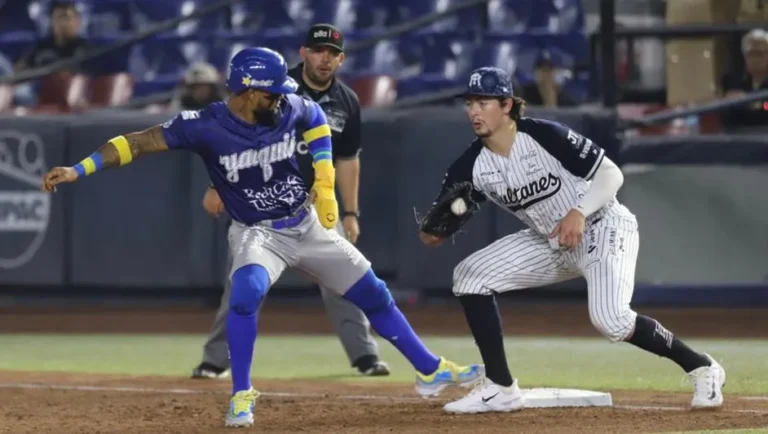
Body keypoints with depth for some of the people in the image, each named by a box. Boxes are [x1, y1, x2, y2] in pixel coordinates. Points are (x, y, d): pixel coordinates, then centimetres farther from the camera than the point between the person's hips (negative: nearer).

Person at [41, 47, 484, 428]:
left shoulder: (290, 108, -13)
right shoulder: (206, 126, -25)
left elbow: (317, 120, 11)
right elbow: (139, 142, -29)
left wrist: (325, 183, 5)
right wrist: (79, 170, -38)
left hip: (309, 224, 4)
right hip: (257, 234, -4)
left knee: (375, 294, 10)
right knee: (246, 294, -34)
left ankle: (430, 371, 28)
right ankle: (242, 396, -18)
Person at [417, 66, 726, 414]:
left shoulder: (545, 136, -22)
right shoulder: (471, 167, -8)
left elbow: (611, 174, -19)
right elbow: (433, 234, -6)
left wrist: (579, 212, -33)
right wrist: (434, 229, -30)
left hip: (603, 228, -7)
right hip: (551, 243, 7)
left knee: (609, 319, -29)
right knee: (470, 275, -4)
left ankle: (701, 367, -10)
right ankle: (500, 388, 1)